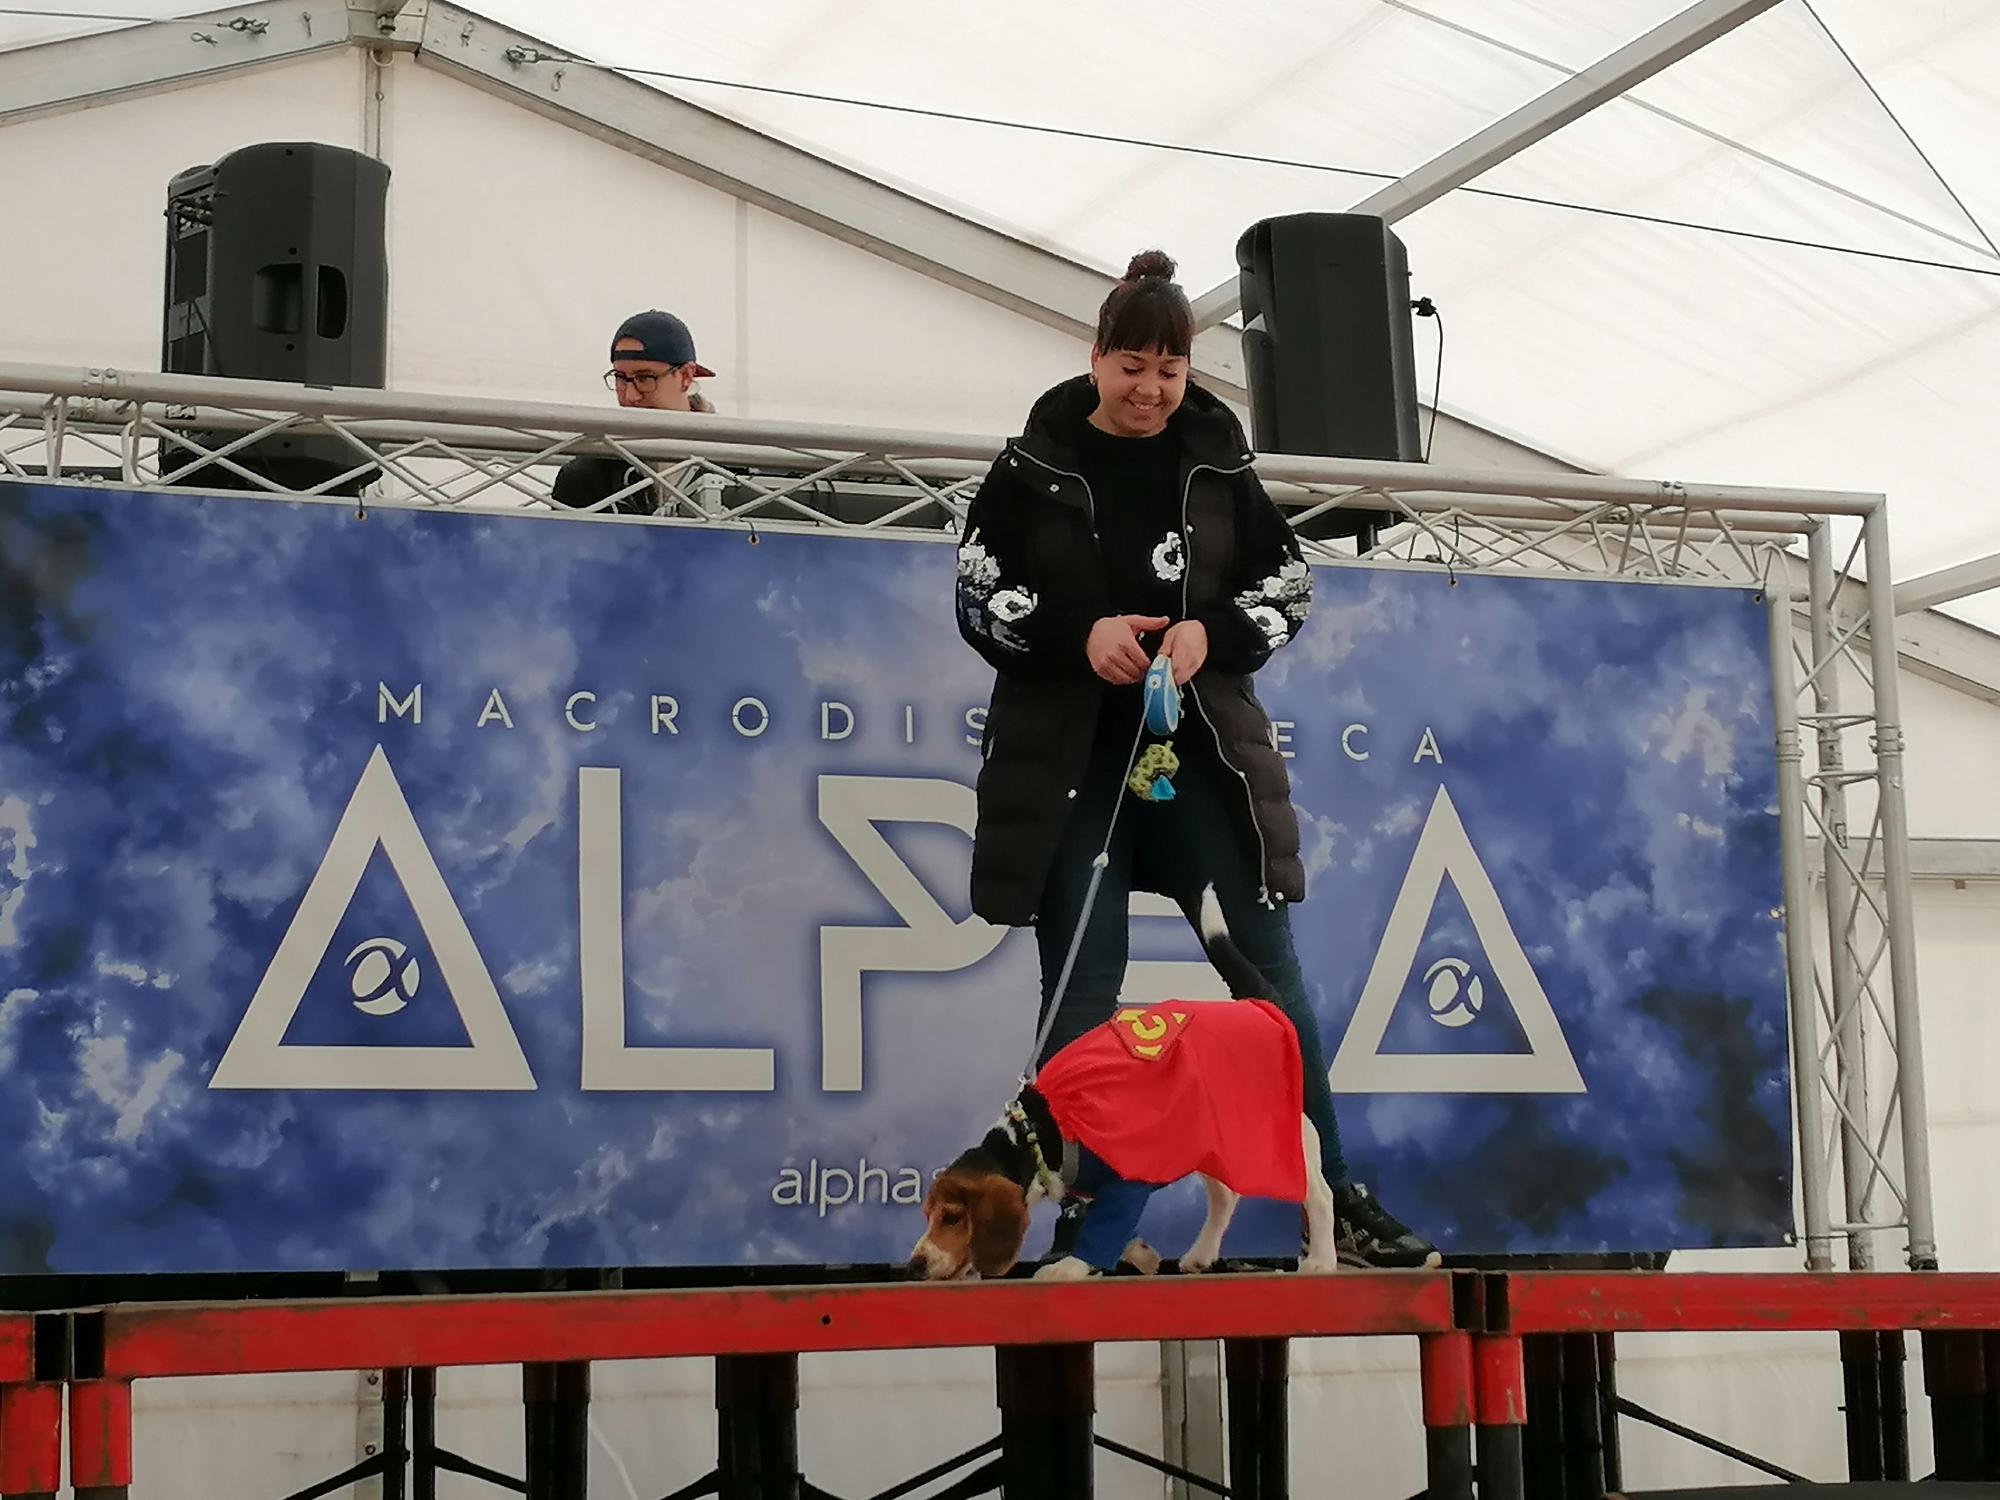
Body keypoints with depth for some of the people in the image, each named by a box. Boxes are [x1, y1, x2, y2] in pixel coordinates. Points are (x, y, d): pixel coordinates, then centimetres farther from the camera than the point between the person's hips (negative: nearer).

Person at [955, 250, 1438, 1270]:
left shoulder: (1219, 461, 7)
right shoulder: (1036, 466, 2)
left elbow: (1286, 585, 10)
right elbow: (980, 598, 0)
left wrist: (1211, 632, -10)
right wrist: (1080, 635, -16)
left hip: (1199, 744, 2)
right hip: (1069, 754, -1)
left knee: (1266, 958, -2)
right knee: (1083, 981, 0)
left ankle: (1336, 1196, 4)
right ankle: (1080, 1215, 6)